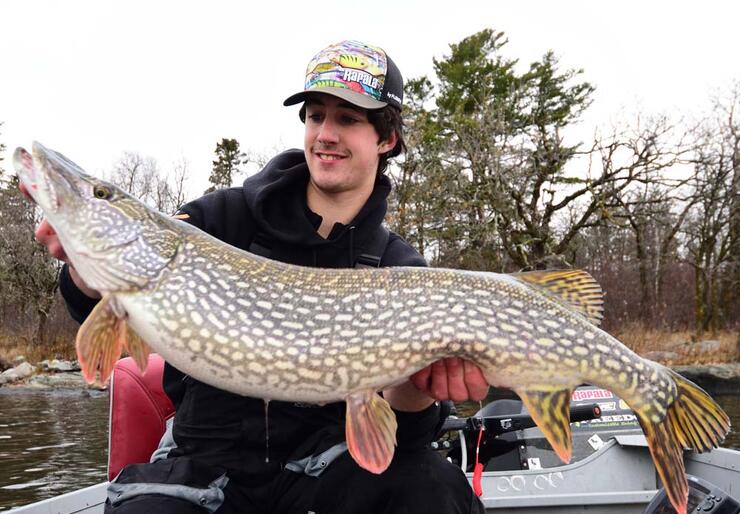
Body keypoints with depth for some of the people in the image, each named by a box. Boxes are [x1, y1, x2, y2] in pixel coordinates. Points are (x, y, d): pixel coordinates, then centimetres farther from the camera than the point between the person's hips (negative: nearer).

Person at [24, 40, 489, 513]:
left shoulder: (401, 270, -3)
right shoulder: (227, 216, -4)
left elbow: (395, 434, -8)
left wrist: (417, 388, -31)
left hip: (323, 460, 0)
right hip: (204, 461, 1)